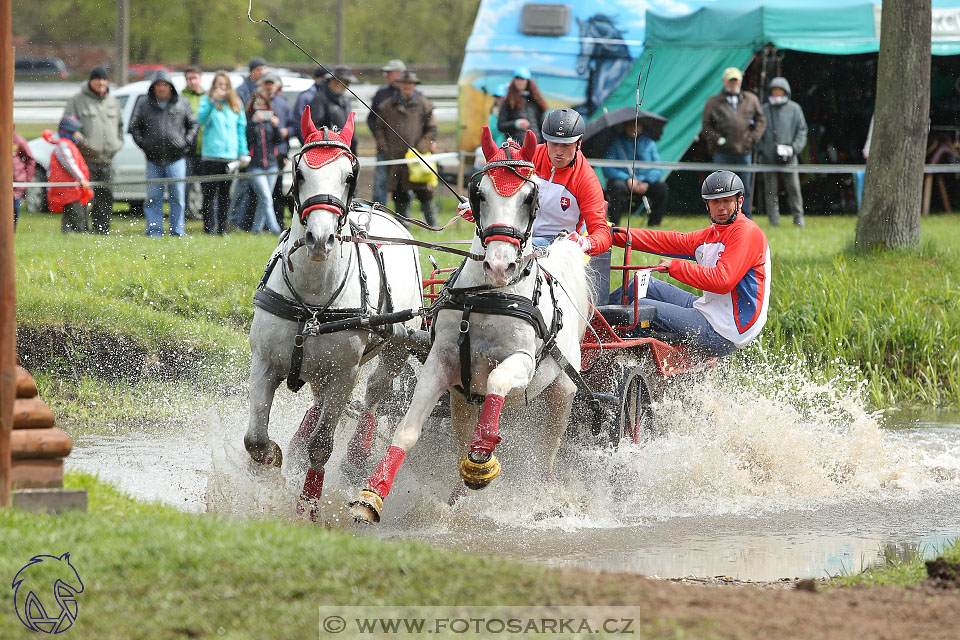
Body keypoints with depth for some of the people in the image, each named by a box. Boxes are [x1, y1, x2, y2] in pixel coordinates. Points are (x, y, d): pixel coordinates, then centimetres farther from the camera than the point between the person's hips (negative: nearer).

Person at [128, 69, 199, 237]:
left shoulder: (182, 105, 7)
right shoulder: (145, 106, 8)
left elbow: (193, 124, 13)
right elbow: (134, 127, 14)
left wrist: (186, 142, 1)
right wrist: (143, 143, 1)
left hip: (176, 158, -1)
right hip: (153, 158, 1)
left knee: (177, 195, 0)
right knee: (153, 196, 1)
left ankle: (177, 229, 7)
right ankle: (154, 229, 7)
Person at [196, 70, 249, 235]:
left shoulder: (236, 104, 14)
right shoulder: (206, 100, 6)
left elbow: (241, 128, 14)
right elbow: (201, 119, -9)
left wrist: (243, 153, 7)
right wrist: (213, 101, -17)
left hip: (230, 155, 3)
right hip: (211, 154, -3)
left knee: (225, 193, 5)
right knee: (210, 192, -5)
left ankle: (221, 227, 9)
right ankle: (209, 226, -5)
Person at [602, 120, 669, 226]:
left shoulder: (648, 143, 11)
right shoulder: (615, 144, 3)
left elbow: (658, 169, 3)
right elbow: (607, 170, -7)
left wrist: (647, 182, -17)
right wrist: (627, 179, -21)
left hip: (644, 185, 3)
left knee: (661, 186, -25)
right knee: (618, 186, -36)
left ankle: (653, 224, -14)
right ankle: (614, 224, -26)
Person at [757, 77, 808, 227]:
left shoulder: (794, 109, 6)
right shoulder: (765, 110, 11)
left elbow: (802, 130, 6)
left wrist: (794, 147, -7)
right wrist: (760, 149, 2)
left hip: (788, 157, -1)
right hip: (768, 157, 1)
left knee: (793, 187, -4)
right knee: (771, 189, 0)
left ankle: (798, 216, 6)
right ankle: (774, 218, 5)